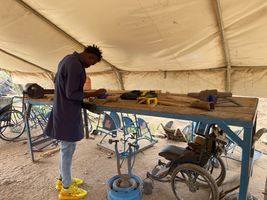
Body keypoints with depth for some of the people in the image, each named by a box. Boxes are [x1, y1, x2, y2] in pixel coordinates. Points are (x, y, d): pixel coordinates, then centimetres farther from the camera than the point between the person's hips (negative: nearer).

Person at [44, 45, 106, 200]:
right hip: (68, 113, -10)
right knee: (68, 148, 2)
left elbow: (57, 81, 20)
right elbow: (71, 94, -23)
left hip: (63, 110, 10)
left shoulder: (69, 59, 11)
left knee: (65, 147, 20)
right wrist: (94, 94, -16)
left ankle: (63, 179, 36)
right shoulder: (76, 66, -22)